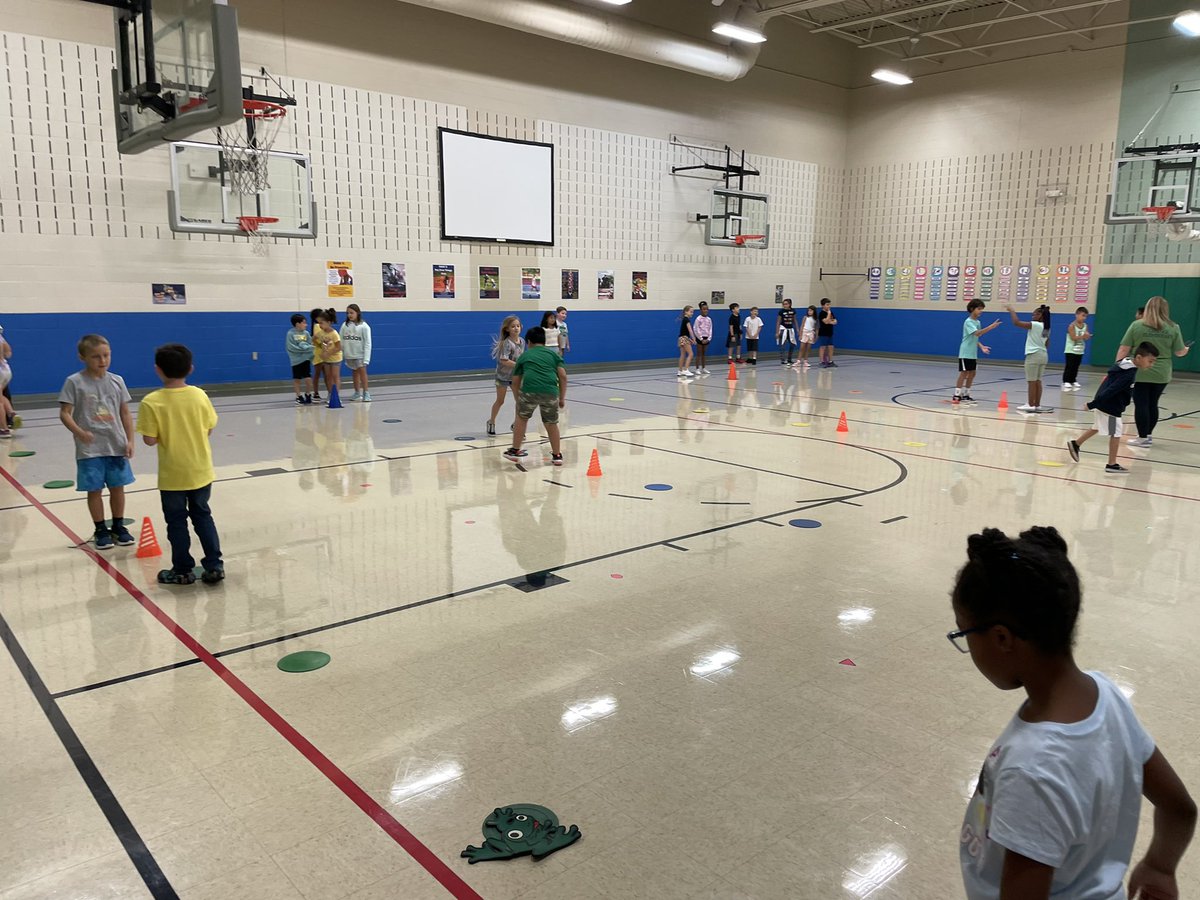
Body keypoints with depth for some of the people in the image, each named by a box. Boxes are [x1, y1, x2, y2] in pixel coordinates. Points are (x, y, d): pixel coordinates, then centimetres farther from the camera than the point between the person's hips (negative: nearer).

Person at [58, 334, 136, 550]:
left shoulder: (116, 381, 3)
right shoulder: (74, 382, -6)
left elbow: (125, 413, 8)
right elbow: (64, 413, -7)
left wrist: (129, 440, 2)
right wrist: (79, 432, -23)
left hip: (116, 445, 3)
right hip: (89, 449, -3)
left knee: (117, 487, 11)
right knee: (95, 490, 5)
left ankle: (118, 526, 26)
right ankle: (101, 530, 19)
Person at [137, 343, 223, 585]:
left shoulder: (152, 402, -15)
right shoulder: (200, 395, -7)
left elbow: (150, 440, -15)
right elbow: (208, 429, 1)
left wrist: (166, 432, 3)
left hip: (172, 474, -3)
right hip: (201, 471, 3)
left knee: (177, 521, 11)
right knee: (202, 515, 17)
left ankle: (183, 570, 20)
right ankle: (214, 565, 16)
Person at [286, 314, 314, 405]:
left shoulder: (306, 333, 3)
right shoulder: (290, 333, -8)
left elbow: (310, 345, 2)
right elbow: (291, 347, -14)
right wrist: (303, 348, -17)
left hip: (306, 358, 2)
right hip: (296, 359, -2)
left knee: (308, 378, -2)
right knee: (297, 379, 7)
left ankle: (308, 395, 18)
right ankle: (299, 396, 21)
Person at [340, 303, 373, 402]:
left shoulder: (364, 326, -7)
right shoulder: (344, 325, 2)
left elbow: (367, 343, -7)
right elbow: (341, 341, 5)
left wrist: (366, 358, -12)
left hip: (360, 354, -4)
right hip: (349, 355, 4)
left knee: (362, 372, -6)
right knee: (354, 373, 13)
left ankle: (366, 393, 0)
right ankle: (357, 393, 22)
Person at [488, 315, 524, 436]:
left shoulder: (522, 341, -3)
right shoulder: (507, 343, -24)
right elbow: (504, 360, -31)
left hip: (516, 375, 5)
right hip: (503, 375, -5)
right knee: (500, 401, 9)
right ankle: (491, 421, 30)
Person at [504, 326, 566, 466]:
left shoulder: (525, 355, 24)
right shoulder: (553, 354, 25)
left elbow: (515, 382, 25)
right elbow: (563, 376, 12)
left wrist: (518, 401, 35)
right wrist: (562, 398, 19)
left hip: (529, 390, -1)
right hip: (550, 391, 1)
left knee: (522, 418, 23)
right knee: (551, 424, 19)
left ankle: (515, 451, 28)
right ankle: (557, 456, 26)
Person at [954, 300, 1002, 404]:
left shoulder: (977, 322, 12)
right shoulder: (968, 322, -13)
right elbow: (977, 333, -29)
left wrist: (981, 347, 2)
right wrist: (991, 327, -36)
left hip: (973, 354, 8)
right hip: (965, 353, -8)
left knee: (972, 374, 9)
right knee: (964, 373, -8)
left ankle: (965, 395, 16)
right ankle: (956, 396, -4)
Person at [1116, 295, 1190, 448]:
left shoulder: (1136, 325, -4)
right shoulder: (1173, 328, 2)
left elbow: (1123, 349, -5)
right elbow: (1180, 352, 6)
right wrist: (1187, 349, 28)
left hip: (1140, 373, -3)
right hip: (1161, 374, 3)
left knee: (1141, 404, 1)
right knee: (1153, 404, 14)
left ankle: (1143, 438, 4)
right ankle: (1148, 435, 24)